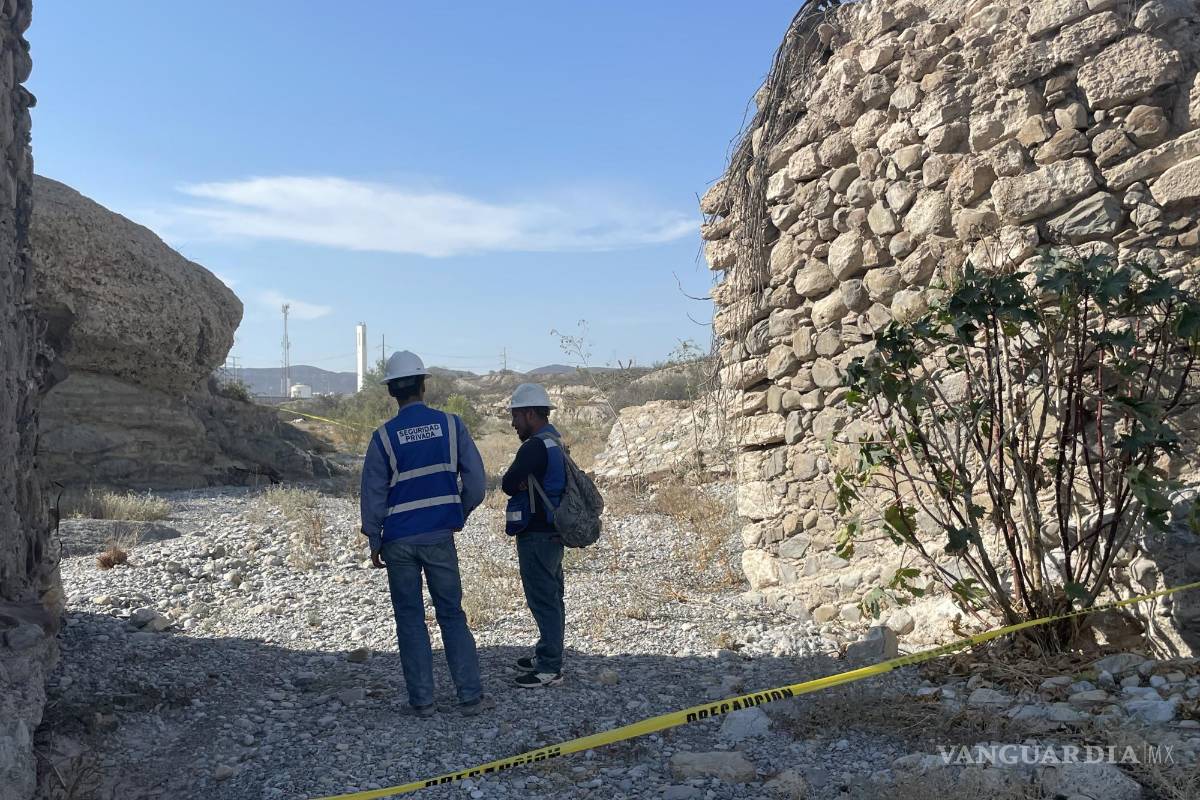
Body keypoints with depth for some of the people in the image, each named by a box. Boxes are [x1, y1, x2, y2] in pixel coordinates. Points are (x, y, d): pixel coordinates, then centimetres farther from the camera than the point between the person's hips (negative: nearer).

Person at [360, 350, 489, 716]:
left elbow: (373, 494, -3)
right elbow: (476, 480, -4)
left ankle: (422, 700, 12)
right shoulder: (451, 424, -4)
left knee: (410, 619, 9)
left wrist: (374, 542, 8)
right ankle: (470, 696, 10)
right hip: (440, 535, 1)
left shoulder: (384, 436, -7)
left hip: (399, 540, -1)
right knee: (452, 614, 10)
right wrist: (459, 514, 12)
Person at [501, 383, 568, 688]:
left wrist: (520, 484, 4)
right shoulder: (554, 442, 14)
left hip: (537, 537, -10)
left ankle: (550, 668, 3)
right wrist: (525, 484, -5)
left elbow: (508, 484, -14)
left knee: (544, 600, -4)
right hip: (551, 533, 10)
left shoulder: (535, 447, -20)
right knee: (550, 598, 17)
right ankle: (546, 656, 30)